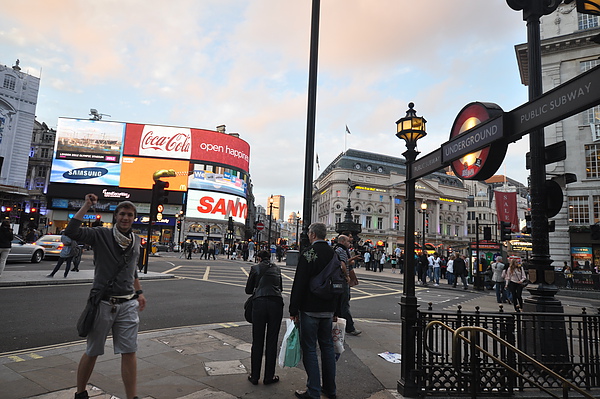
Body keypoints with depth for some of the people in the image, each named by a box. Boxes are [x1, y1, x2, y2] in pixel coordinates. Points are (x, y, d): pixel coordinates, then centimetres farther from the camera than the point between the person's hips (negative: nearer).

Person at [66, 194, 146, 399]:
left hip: (128, 305, 3)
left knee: (129, 352, 1)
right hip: (103, 303, -3)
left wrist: (139, 293, 20)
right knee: (92, 352, 13)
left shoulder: (136, 241, 9)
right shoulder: (101, 235, -5)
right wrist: (86, 206, -19)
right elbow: (71, 232, -22)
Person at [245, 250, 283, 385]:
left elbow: (248, 290, 15)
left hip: (259, 302, -1)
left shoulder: (255, 268, 11)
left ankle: (254, 376, 20)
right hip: (276, 303, 2)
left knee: (257, 341, 10)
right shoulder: (277, 268, 18)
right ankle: (269, 377, 18)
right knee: (272, 341, 10)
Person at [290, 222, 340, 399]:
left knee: (309, 349, 3)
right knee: (327, 347, 16)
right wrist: (336, 311, 20)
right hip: (328, 310, 7)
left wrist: (293, 310, -8)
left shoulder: (308, 253, -14)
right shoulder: (334, 254, 7)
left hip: (310, 310, -7)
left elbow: (299, 284, -16)